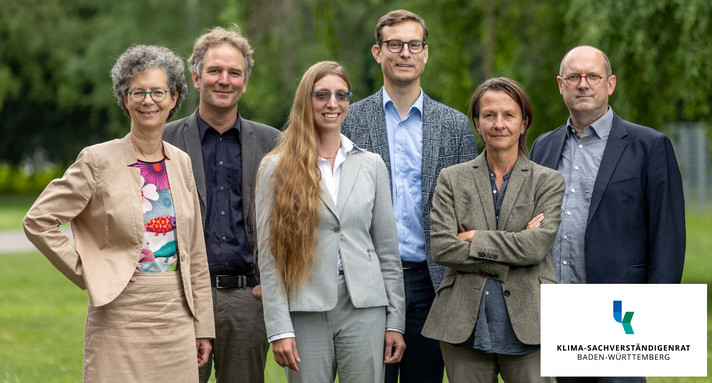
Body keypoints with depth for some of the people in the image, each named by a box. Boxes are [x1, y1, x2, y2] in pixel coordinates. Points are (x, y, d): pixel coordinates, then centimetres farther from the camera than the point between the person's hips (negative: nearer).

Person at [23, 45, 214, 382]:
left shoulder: (181, 163, 10)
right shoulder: (99, 161, -4)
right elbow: (38, 221, -6)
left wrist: (203, 326, 12)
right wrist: (88, 274, -7)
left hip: (176, 317, 4)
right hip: (121, 316, -4)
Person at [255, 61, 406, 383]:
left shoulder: (371, 165, 10)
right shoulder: (277, 169, 3)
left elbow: (387, 250, 11)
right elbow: (269, 256, -1)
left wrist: (395, 322, 5)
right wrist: (279, 329, -9)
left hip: (364, 308, 2)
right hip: (305, 313, -2)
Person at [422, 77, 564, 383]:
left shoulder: (548, 182, 7)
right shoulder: (452, 179, 9)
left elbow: (537, 246, -8)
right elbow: (441, 248, -4)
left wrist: (474, 238, -7)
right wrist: (508, 257, -9)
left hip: (527, 325, -1)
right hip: (465, 327, 1)